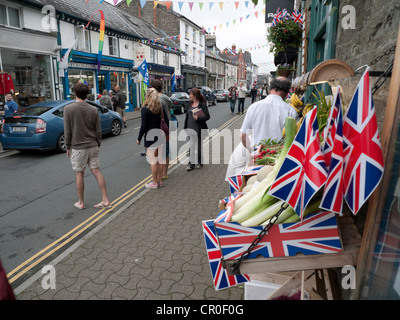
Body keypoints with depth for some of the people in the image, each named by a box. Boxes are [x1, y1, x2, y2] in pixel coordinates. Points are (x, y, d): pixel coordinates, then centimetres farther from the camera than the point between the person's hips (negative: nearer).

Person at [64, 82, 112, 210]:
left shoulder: (68, 109, -9)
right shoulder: (93, 109, 0)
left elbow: (67, 131, -7)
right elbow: (98, 130, 3)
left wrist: (68, 147, 4)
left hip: (78, 147, -3)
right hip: (93, 146, 3)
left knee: (79, 174, 7)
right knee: (97, 171, 7)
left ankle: (81, 202, 19)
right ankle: (105, 200, 8)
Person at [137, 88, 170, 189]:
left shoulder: (145, 109, -13)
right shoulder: (161, 107, 3)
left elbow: (143, 126, -14)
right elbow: (168, 122, 3)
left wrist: (139, 138, -4)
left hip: (150, 138, -6)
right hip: (160, 136, 6)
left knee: (153, 161, 2)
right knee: (159, 160, 14)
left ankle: (155, 183, 11)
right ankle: (160, 181, 24)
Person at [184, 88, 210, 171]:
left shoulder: (202, 104, -9)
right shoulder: (191, 104, 10)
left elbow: (207, 116, -12)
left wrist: (198, 118, -26)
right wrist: (185, 127, 13)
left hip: (199, 129, -5)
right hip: (191, 128, 6)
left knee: (199, 146, 8)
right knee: (191, 146, 5)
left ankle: (200, 162, 24)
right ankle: (191, 163, 10)